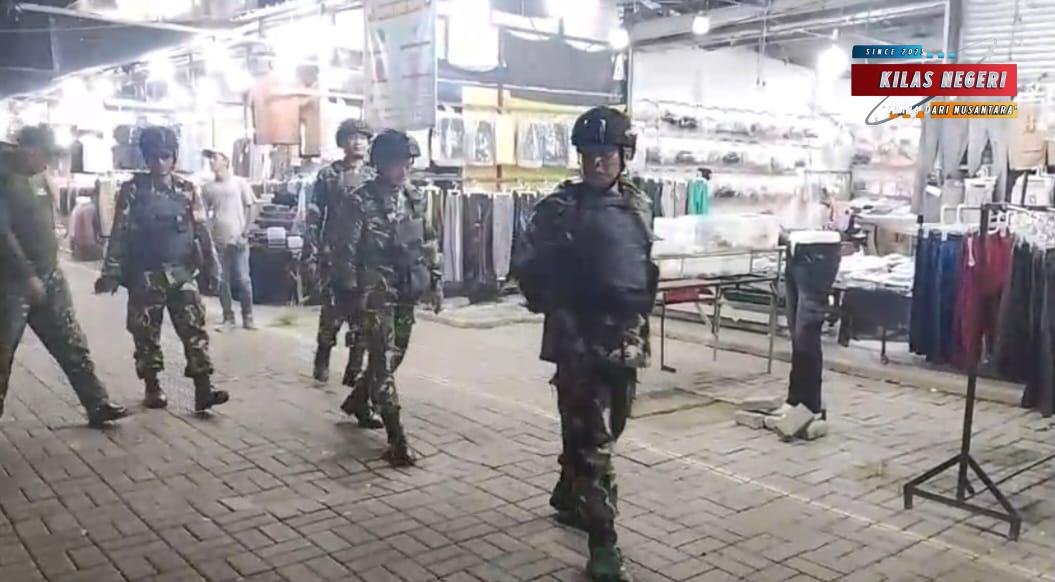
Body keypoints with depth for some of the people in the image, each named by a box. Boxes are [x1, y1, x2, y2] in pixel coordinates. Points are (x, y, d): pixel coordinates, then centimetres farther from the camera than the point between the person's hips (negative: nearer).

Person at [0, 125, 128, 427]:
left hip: (49, 276, 7)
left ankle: (97, 405, 10)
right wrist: (28, 276, -21)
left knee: (72, 345, 7)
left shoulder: (39, 178, 11)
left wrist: (47, 271, 17)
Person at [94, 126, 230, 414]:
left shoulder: (188, 190, 5)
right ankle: (152, 388, 21)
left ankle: (203, 390, -7)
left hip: (182, 273, 1)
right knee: (146, 334, 7)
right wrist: (110, 273, -7)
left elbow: (202, 231, 6)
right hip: (145, 276, -1)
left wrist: (211, 267, 1)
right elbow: (119, 234, -3)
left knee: (195, 329, -6)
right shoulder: (133, 189, -1)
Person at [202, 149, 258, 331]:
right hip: (218, 241, 3)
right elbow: (204, 214, 12)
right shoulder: (208, 188, 8)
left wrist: (245, 233, -7)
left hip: (238, 240, -3)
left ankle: (248, 317, 8)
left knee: (243, 279, -3)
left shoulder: (239, 183, 0)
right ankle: (228, 318, 14)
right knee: (222, 281, 5)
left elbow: (252, 208, 0)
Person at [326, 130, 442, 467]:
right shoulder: (360, 203, -12)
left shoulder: (415, 200, 8)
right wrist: (349, 293, -14)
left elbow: (429, 243, 15)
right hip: (377, 294, -7)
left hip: (408, 294, 7)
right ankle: (396, 440, -7)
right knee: (384, 363, -8)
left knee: (392, 358, 18)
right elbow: (344, 250, -12)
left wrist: (435, 281, 11)